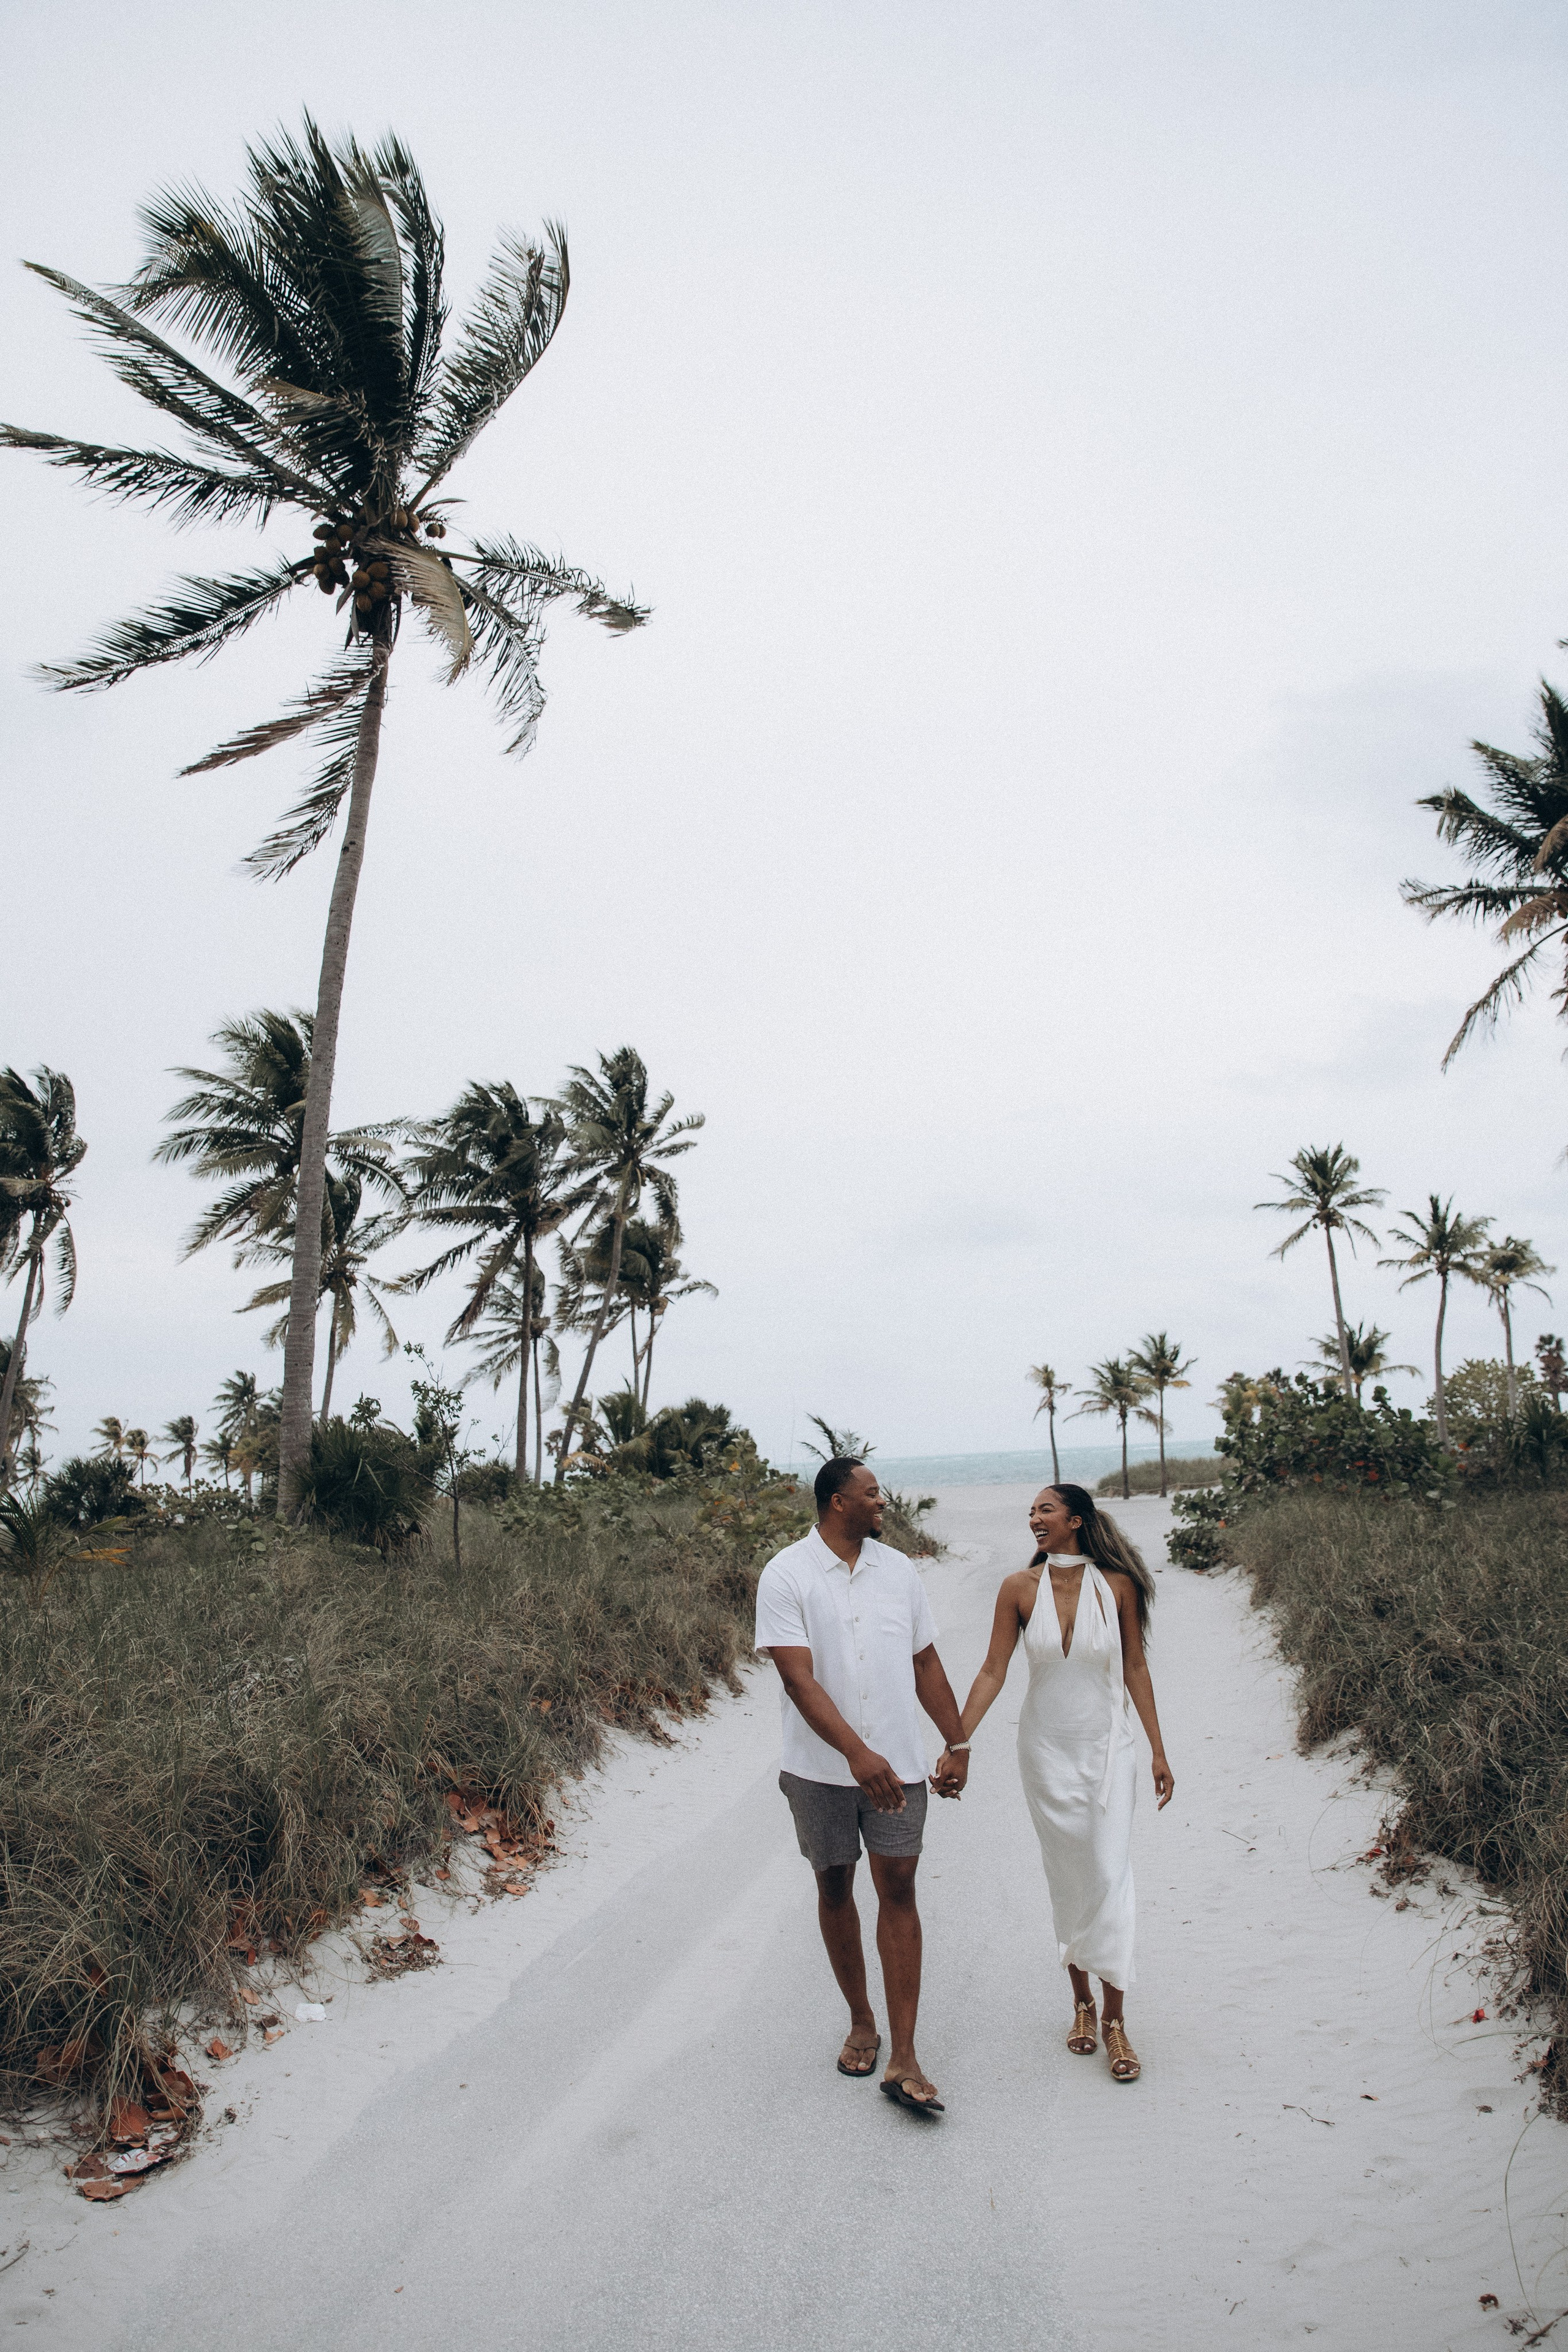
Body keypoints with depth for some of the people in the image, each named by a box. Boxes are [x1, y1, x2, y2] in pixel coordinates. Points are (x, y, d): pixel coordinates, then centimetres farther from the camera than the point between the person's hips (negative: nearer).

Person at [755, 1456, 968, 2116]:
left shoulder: (897, 1569, 4)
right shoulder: (786, 1576, -11)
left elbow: (926, 1663, 12)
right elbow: (799, 1679, -19)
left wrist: (958, 1742, 10)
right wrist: (857, 1753, -28)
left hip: (897, 1764, 2)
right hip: (821, 1769, -2)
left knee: (898, 1889, -2)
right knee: (835, 1887, 12)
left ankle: (903, 2060, 3)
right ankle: (861, 2023, 32)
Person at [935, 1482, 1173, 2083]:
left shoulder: (1117, 1584, -9)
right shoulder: (1019, 1589, -8)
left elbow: (1135, 1668, 1)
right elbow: (993, 1671, -6)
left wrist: (1159, 1751, 3)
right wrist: (957, 1745, -9)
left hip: (1107, 1747, -1)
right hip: (1048, 1750, 1)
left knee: (1111, 1875, -1)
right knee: (1067, 1878, 11)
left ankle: (1114, 2018, 13)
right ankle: (1081, 2000, 29)